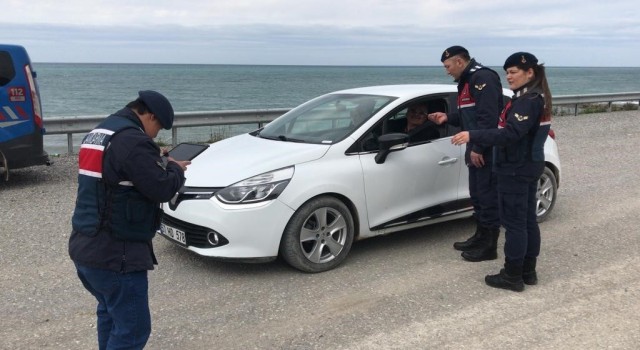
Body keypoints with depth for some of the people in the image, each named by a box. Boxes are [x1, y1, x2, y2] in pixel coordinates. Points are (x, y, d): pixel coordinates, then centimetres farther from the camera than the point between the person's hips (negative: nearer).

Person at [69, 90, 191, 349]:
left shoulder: (97, 134, 13)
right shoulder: (132, 140, -19)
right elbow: (162, 189, -21)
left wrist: (161, 165, 10)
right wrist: (175, 169, 0)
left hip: (85, 246, 10)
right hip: (114, 254, -10)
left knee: (110, 313, 26)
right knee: (133, 329, -2)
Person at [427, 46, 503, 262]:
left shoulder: (483, 78, -15)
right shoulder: (467, 81, 19)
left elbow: (489, 117, -23)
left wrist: (478, 148, -24)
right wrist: (447, 117, 10)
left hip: (487, 152, -10)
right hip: (476, 151, 10)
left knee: (488, 198, -3)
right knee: (477, 196, 17)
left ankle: (489, 246, 5)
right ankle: (480, 237, 29)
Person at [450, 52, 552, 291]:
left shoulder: (527, 101, -20)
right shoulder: (536, 98, 12)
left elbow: (510, 134, -30)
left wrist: (472, 136, -33)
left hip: (516, 169, -10)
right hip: (529, 166, 10)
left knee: (514, 222, -3)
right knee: (527, 219, 14)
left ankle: (512, 276, 4)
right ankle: (528, 271, 23)